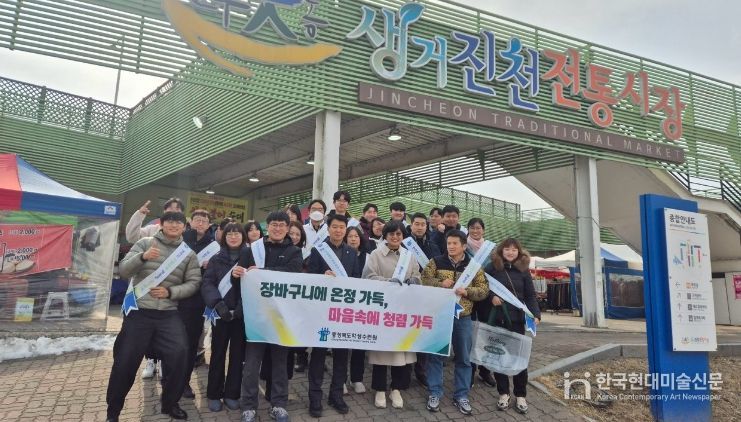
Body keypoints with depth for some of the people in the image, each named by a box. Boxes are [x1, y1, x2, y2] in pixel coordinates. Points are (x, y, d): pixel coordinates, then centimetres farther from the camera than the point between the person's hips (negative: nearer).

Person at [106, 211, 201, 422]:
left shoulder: (189, 253, 5)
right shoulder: (145, 243, 2)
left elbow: (194, 283, 2)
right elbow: (123, 270, -4)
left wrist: (170, 292, -13)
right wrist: (142, 256, -23)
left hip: (169, 314, 1)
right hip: (139, 311, -1)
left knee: (179, 355, -9)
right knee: (125, 361, 4)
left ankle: (170, 404, 15)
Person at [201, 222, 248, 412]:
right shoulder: (216, 259, 5)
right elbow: (207, 283, -5)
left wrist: (244, 306, -17)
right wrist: (217, 302, -21)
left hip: (242, 313, 0)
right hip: (221, 313, 0)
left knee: (238, 354, 7)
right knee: (218, 353, 7)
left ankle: (232, 394, 20)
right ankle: (214, 394, 19)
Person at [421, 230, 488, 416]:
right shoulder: (436, 262, 1)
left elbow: (484, 290, 0)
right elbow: (423, 279, -5)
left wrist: (466, 291, -17)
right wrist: (440, 283, -20)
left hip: (463, 317, 1)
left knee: (463, 358, 10)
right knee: (435, 355, 6)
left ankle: (461, 395, 23)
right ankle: (434, 393, 19)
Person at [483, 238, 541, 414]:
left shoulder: (523, 270, 4)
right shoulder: (491, 267, 0)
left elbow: (530, 295, 4)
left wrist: (536, 314, -8)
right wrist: (491, 296, -15)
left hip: (516, 319, 1)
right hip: (496, 319, -1)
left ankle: (520, 395, 19)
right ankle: (503, 393, 21)